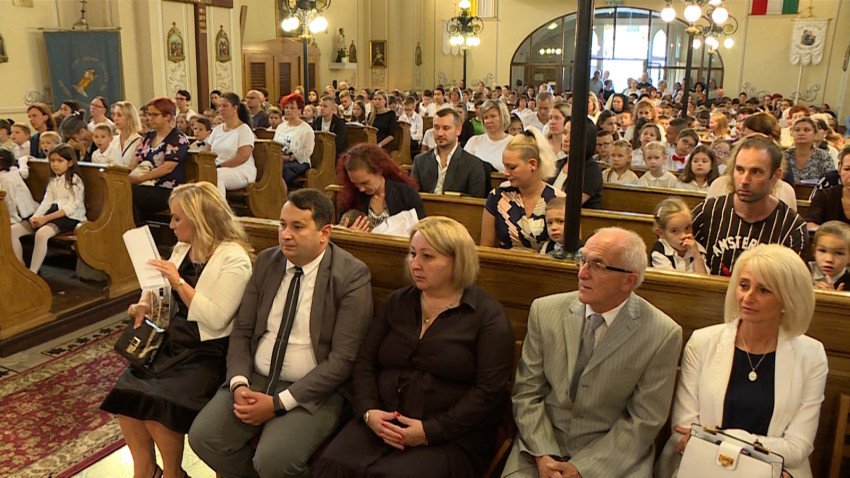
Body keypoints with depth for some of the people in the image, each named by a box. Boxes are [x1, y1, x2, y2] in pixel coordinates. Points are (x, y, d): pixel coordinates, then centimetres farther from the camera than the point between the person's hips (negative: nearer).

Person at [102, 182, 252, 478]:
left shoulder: (234, 258, -14)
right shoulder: (183, 249, 11)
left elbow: (216, 319, -20)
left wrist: (179, 282, -19)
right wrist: (145, 304, 0)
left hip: (207, 352, -7)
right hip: (173, 342, 7)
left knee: (155, 403, -22)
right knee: (126, 391, -13)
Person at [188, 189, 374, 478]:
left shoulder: (352, 277, -13)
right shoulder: (266, 262, 5)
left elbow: (343, 359, -15)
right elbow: (242, 331, 8)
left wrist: (279, 402, -18)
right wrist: (239, 384, -10)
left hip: (312, 391, -5)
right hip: (255, 379, 6)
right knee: (203, 436, -13)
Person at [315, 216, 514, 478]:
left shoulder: (489, 315, -1)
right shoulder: (397, 302, 14)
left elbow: (489, 390, -9)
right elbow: (364, 362, 12)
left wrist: (430, 431, -16)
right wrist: (368, 411, -6)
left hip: (451, 437, -3)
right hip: (382, 423, 4)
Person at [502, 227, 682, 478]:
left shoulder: (663, 335, -9)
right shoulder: (545, 311, -2)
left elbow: (644, 420, -6)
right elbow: (527, 392, 1)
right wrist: (543, 455, -11)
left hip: (612, 454, 0)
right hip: (542, 445, 1)